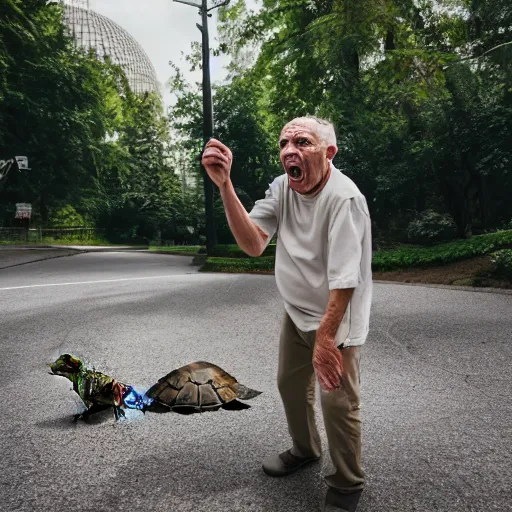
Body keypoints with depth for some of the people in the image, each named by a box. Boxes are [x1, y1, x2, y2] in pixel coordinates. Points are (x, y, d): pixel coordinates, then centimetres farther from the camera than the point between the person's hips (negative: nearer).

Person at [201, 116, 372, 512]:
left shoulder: (343, 199, -25)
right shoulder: (282, 187, -6)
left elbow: (344, 279, -27)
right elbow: (253, 244, -19)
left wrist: (325, 338, -26)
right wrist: (224, 185, -28)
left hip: (337, 318, -7)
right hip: (297, 312, 7)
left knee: (337, 401, -5)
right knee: (290, 384, 19)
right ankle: (305, 450, 46)